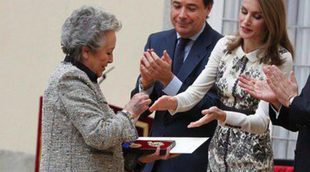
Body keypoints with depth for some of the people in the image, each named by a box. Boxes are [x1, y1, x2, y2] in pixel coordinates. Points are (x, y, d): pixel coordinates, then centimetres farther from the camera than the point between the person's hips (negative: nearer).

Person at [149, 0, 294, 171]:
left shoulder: (281, 59, -15)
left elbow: (262, 121, -20)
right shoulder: (225, 45, 0)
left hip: (251, 157, -4)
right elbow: (195, 92, -2)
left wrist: (223, 116, -36)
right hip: (218, 150, 4)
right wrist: (173, 102, -24)